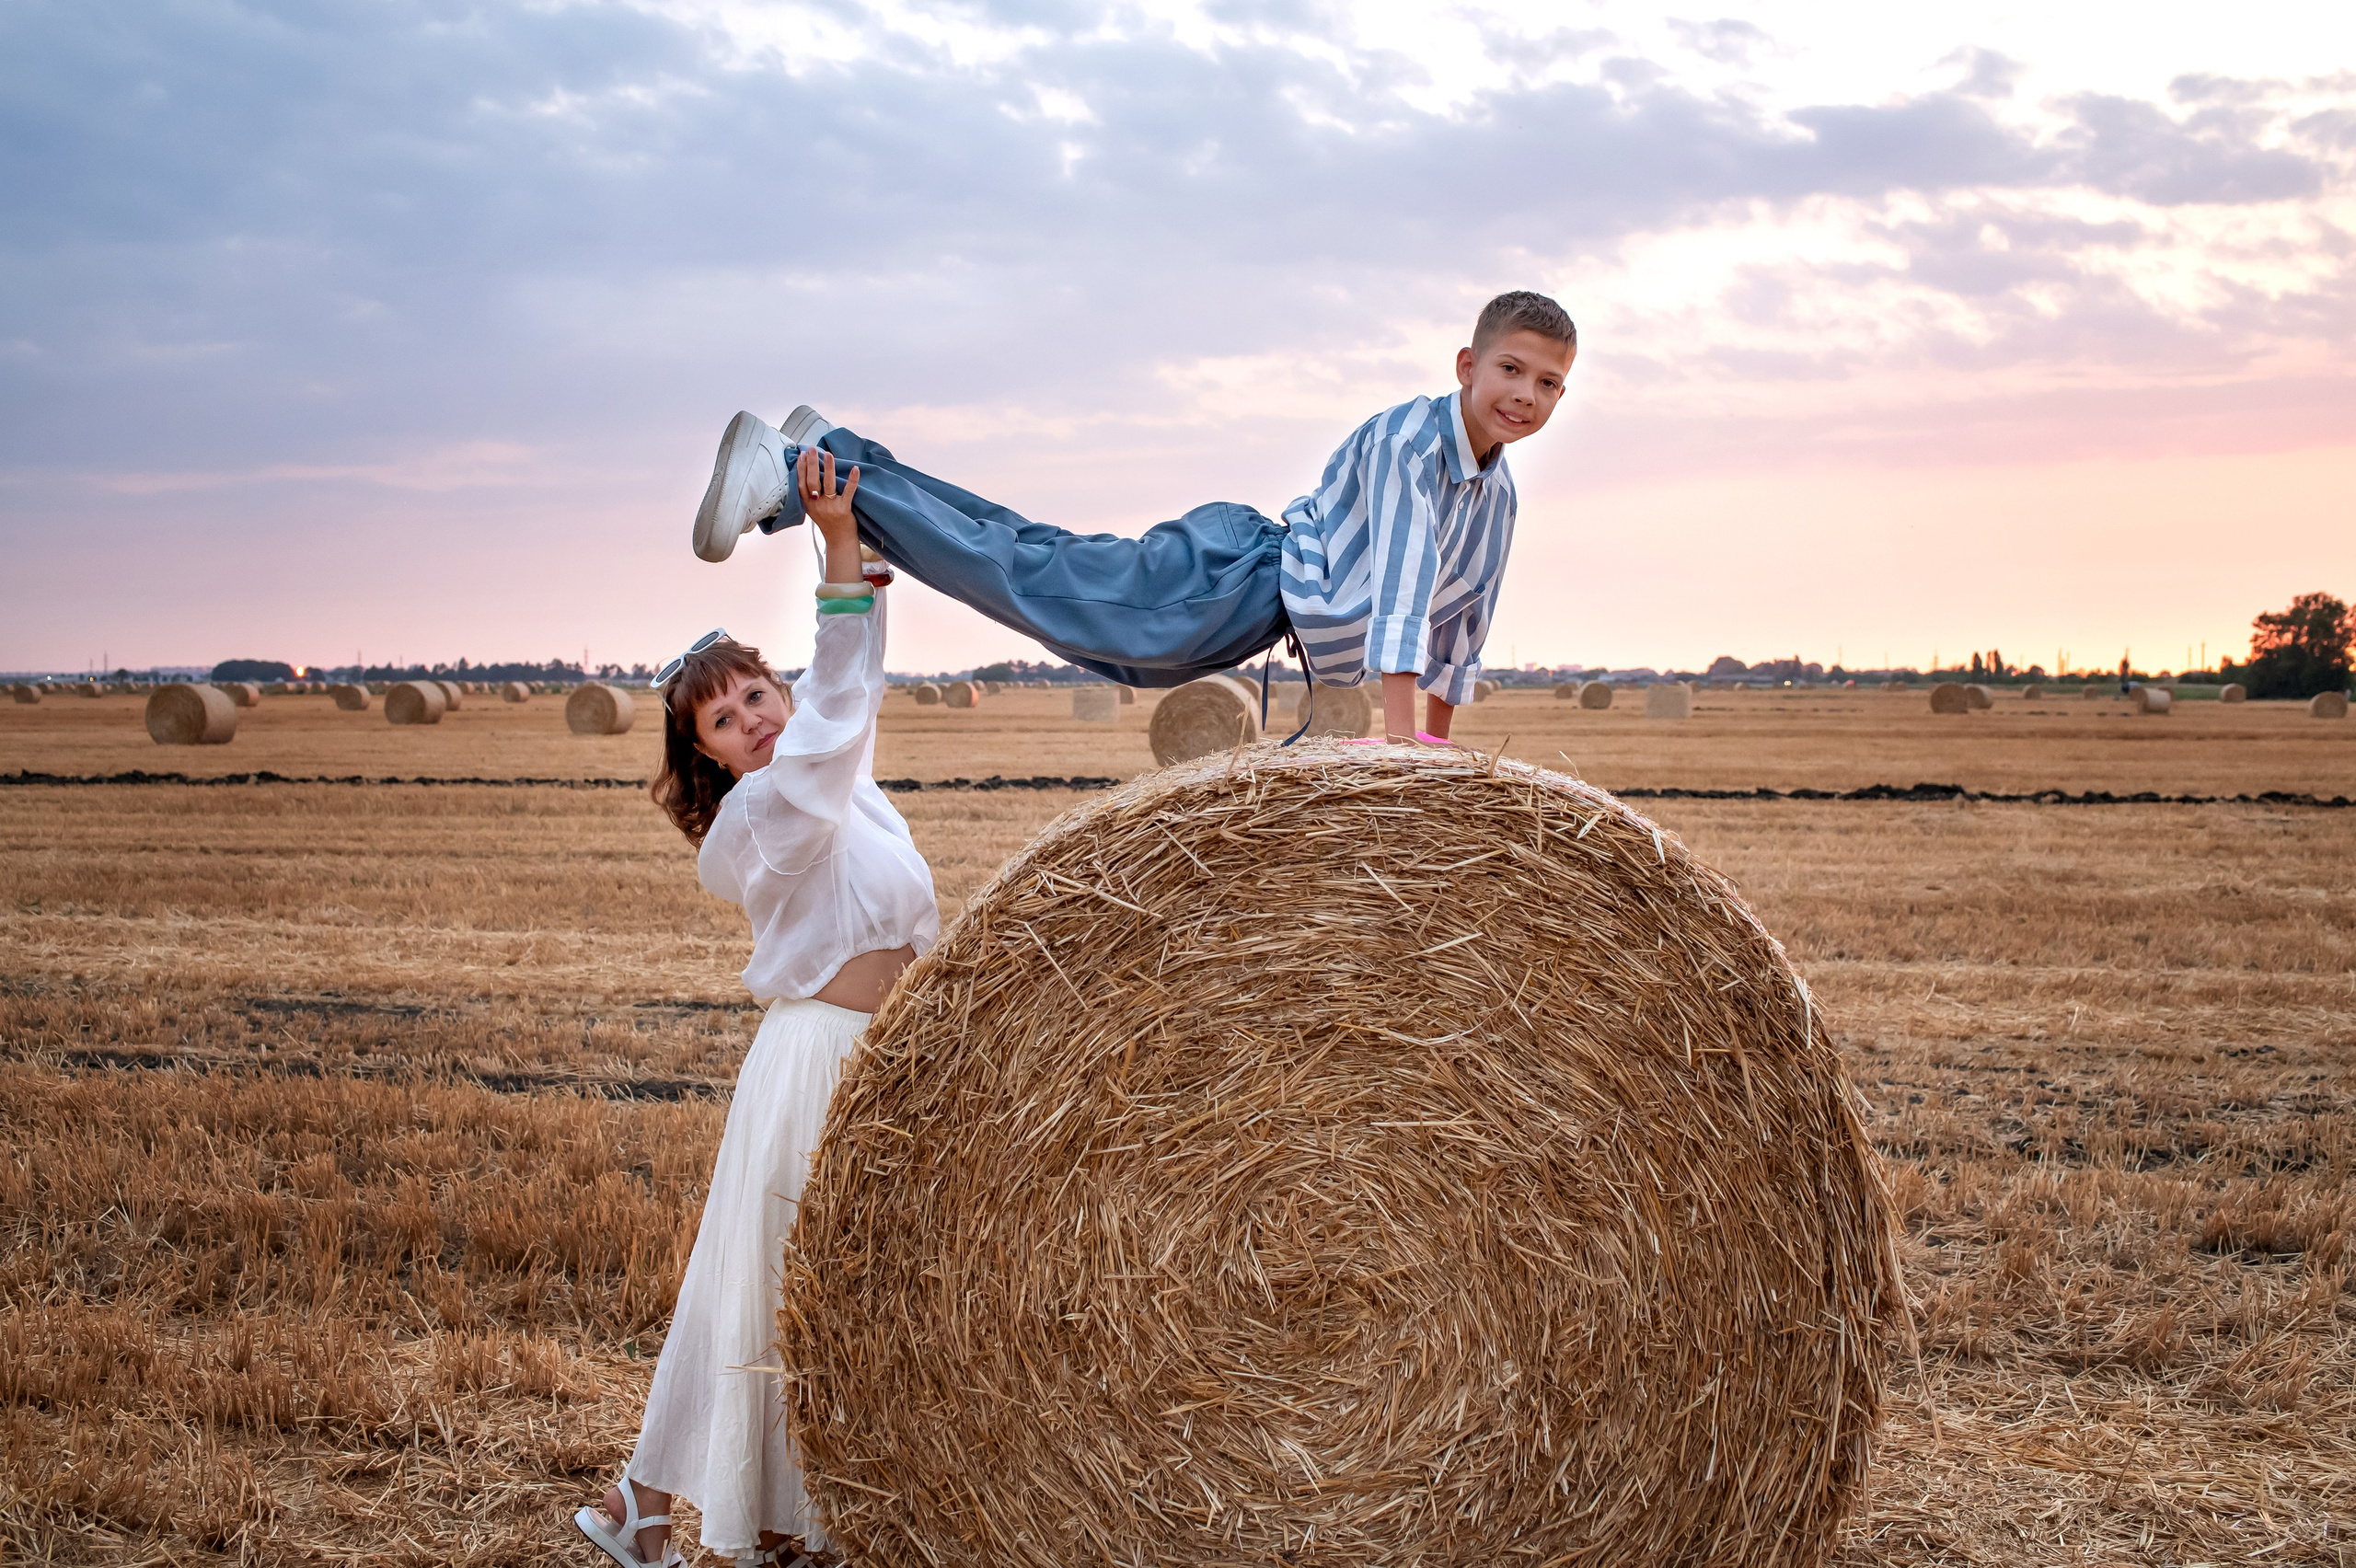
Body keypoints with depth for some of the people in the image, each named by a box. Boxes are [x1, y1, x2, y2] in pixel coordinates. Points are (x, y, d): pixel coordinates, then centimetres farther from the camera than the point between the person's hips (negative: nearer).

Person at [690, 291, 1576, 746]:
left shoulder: (1497, 497, 11)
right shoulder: (1409, 438, -18)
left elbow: (1461, 624, 22)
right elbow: (1401, 583, -28)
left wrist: (1440, 746, 21)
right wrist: (1401, 732, -34)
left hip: (1266, 606, 8)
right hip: (1238, 574, -8)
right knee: (1032, 575, -11)